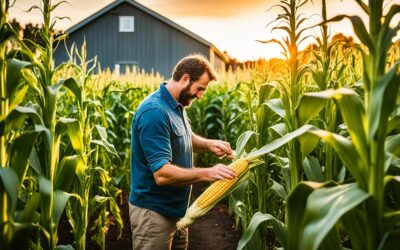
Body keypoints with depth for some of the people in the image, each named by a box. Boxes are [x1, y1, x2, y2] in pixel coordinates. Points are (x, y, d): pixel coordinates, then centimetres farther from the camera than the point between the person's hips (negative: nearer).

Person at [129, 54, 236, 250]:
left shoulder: (177, 107, 5)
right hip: (153, 212, -9)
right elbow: (162, 173, -29)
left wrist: (209, 144, 3)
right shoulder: (155, 112, -25)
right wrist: (207, 173, -27)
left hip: (175, 210, 9)